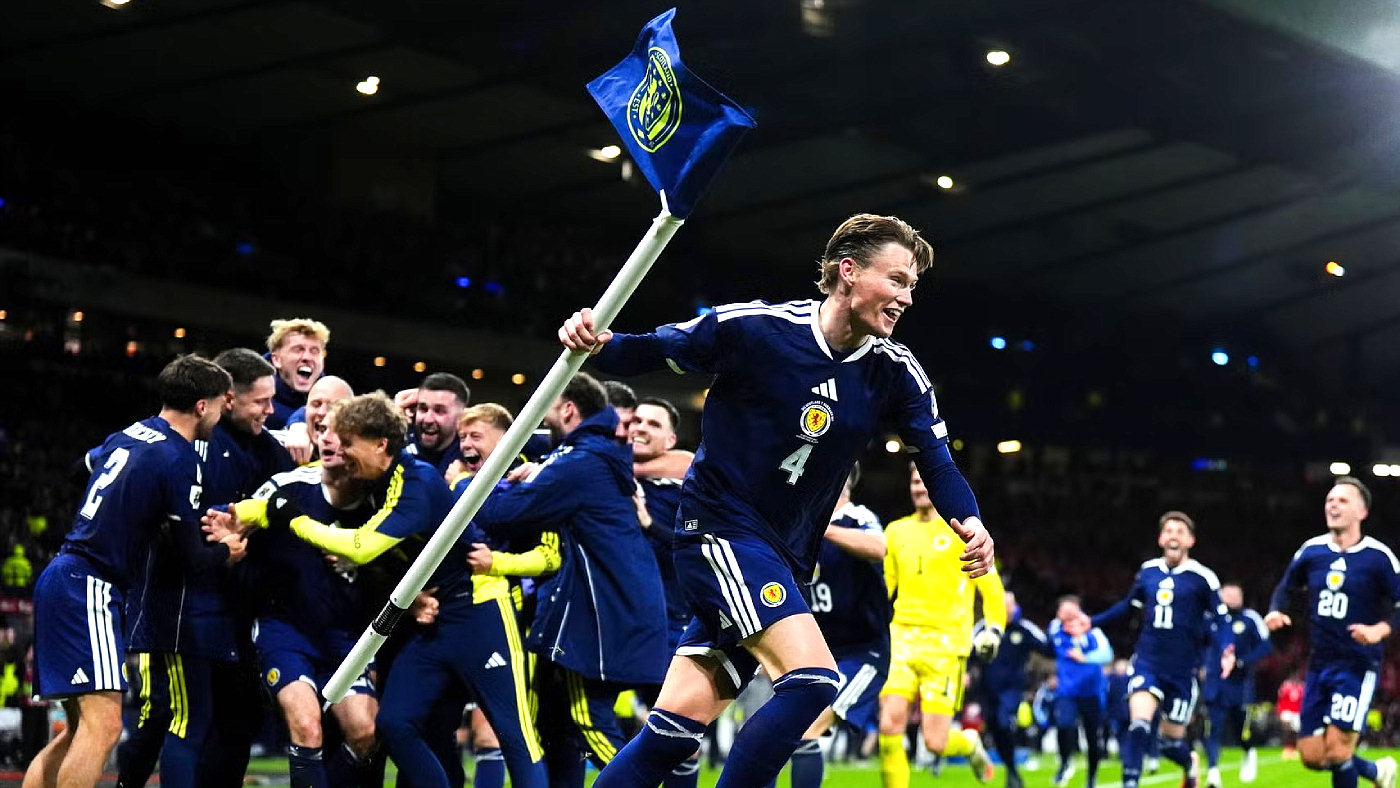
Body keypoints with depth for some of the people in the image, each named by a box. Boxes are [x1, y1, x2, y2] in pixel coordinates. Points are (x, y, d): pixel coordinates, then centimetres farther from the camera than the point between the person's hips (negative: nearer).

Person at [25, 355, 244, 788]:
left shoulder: (129, 434, 12)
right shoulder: (181, 460, -12)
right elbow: (192, 559, -8)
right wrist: (227, 551, 13)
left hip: (60, 578, 10)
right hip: (89, 588, -10)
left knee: (82, 728, 14)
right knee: (103, 724, -16)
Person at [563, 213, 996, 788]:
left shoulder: (896, 373, 1)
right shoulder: (755, 327, -13)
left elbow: (935, 459, 2)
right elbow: (654, 352, -3)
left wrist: (968, 521, -18)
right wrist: (599, 345, -25)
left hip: (783, 557, 6)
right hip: (720, 527, -6)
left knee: (678, 725, 1)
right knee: (813, 677, -22)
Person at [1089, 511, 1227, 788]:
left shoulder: (1203, 578, -6)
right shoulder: (1147, 571, 6)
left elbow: (1220, 620, -6)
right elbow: (1127, 606, 21)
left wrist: (1227, 651, -25)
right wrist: (1092, 623, 19)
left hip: (1183, 670, -2)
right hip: (1147, 663, 2)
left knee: (1171, 742, 8)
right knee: (1139, 726, -21)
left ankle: (1190, 761, 43)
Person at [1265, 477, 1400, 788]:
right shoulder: (1311, 550, 3)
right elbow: (1285, 588, 18)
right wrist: (1275, 611, -2)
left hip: (1357, 666, -5)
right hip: (1319, 665, 5)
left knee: (1337, 750, -13)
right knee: (1311, 756, 5)